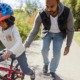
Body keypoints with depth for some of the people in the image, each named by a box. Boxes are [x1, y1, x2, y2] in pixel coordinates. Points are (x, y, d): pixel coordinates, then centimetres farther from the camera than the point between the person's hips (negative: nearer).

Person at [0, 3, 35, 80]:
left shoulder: (13, 28, -30)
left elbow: (19, 42, -42)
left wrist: (10, 51, -58)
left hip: (19, 52, -5)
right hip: (8, 51, 5)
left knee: (25, 70, 3)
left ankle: (32, 74, 37)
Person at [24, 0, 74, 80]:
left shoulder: (67, 12, -35)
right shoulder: (41, 15, -33)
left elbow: (70, 30, -18)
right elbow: (34, 32, -22)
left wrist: (68, 45, -14)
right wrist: (25, 46, -24)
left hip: (59, 34, -1)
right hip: (47, 33, 1)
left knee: (56, 53, -10)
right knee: (44, 50, -12)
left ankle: (52, 71, 16)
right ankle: (46, 63, 23)